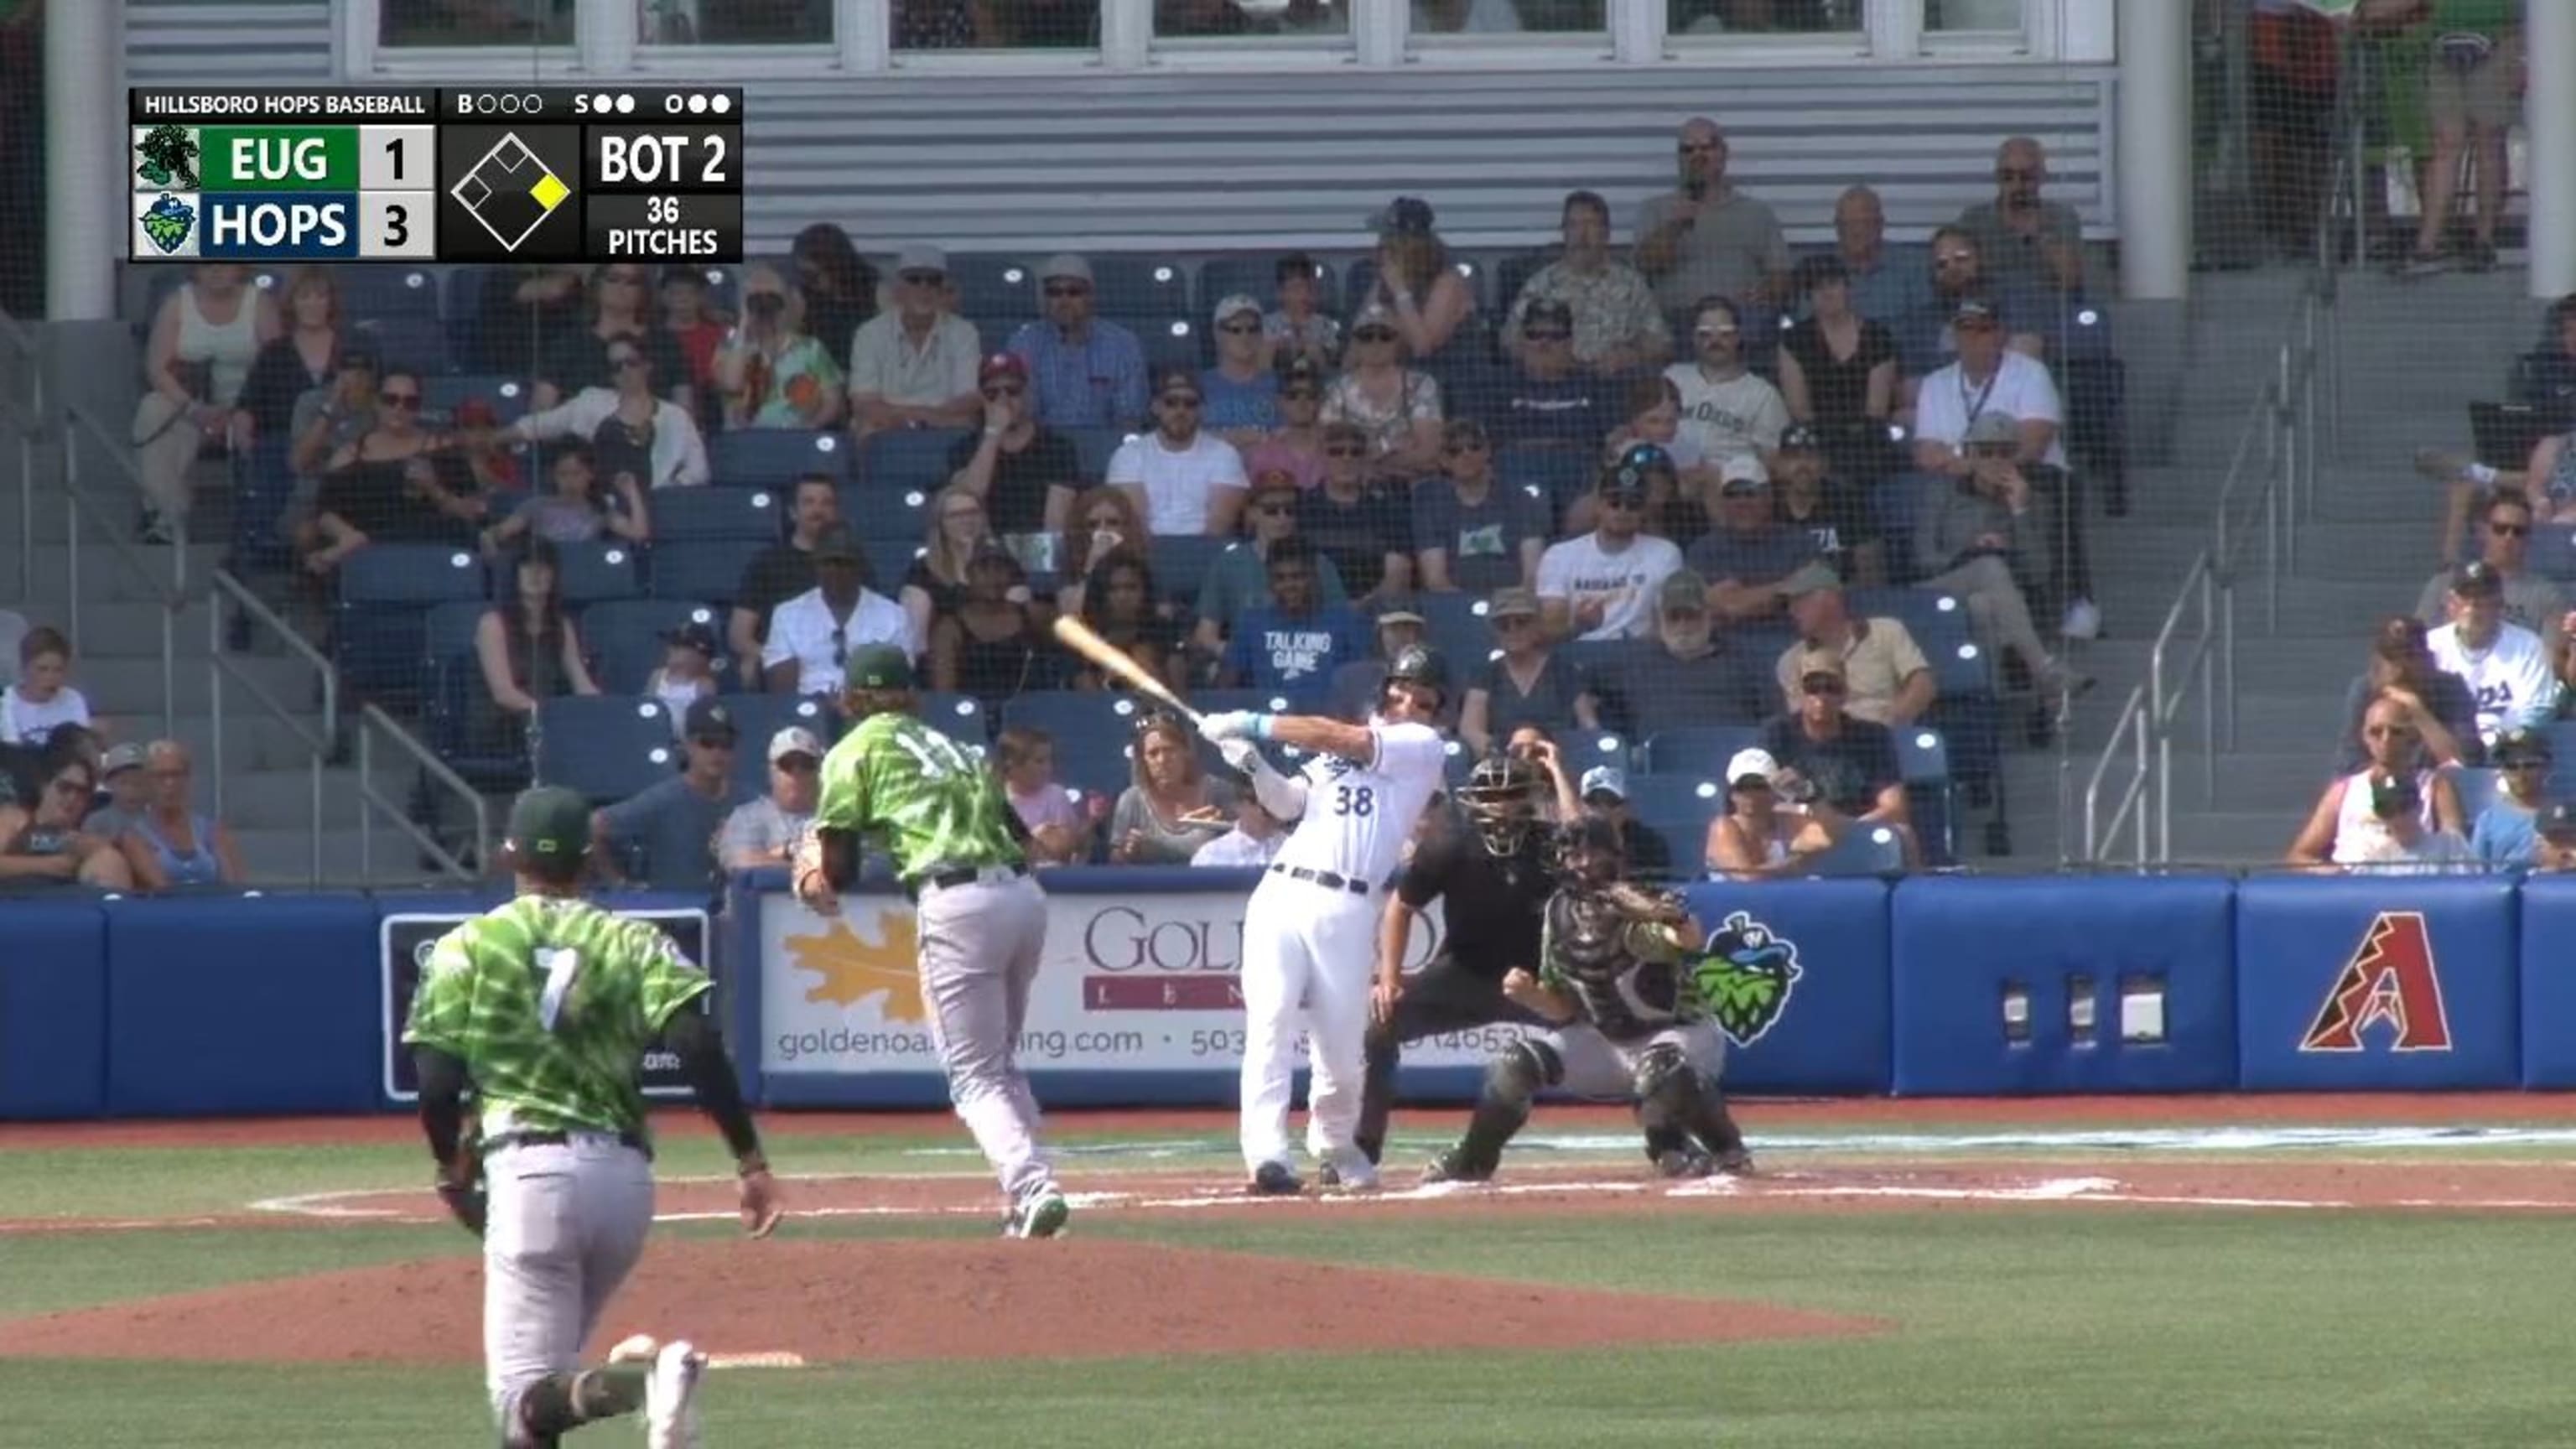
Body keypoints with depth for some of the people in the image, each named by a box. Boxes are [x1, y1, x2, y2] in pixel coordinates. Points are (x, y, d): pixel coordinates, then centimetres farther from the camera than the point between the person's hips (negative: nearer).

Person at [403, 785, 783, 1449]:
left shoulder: (466, 946, 7)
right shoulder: (633, 943, 10)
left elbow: (436, 1080, 0)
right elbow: (699, 1046, -5)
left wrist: (452, 1166, 19)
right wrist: (750, 1162, -6)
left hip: (529, 1169, -4)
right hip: (626, 1175, 4)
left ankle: (636, 1381, -42)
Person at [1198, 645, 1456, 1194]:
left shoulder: (1423, 747, 6)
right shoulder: (1347, 747, 22)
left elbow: (1343, 739, -5)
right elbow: (1289, 802, 14)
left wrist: (1253, 725, -6)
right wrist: (1252, 762, -5)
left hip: (1345, 910, -3)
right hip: (1281, 895, 3)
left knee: (1343, 1048, -1)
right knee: (1270, 1023, -14)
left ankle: (1335, 1145, 25)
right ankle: (1266, 1155, -20)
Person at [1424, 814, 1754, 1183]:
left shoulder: (1635, 905, -21)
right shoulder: (1560, 916, -2)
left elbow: (1690, 939, -44)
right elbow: (1564, 1008, 4)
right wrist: (1530, 995, -18)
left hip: (1682, 1032, -6)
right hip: (1608, 1041, 6)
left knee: (1660, 1066, -40)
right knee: (1513, 1066, -9)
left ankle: (1726, 1150, -18)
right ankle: (1470, 1163, 11)